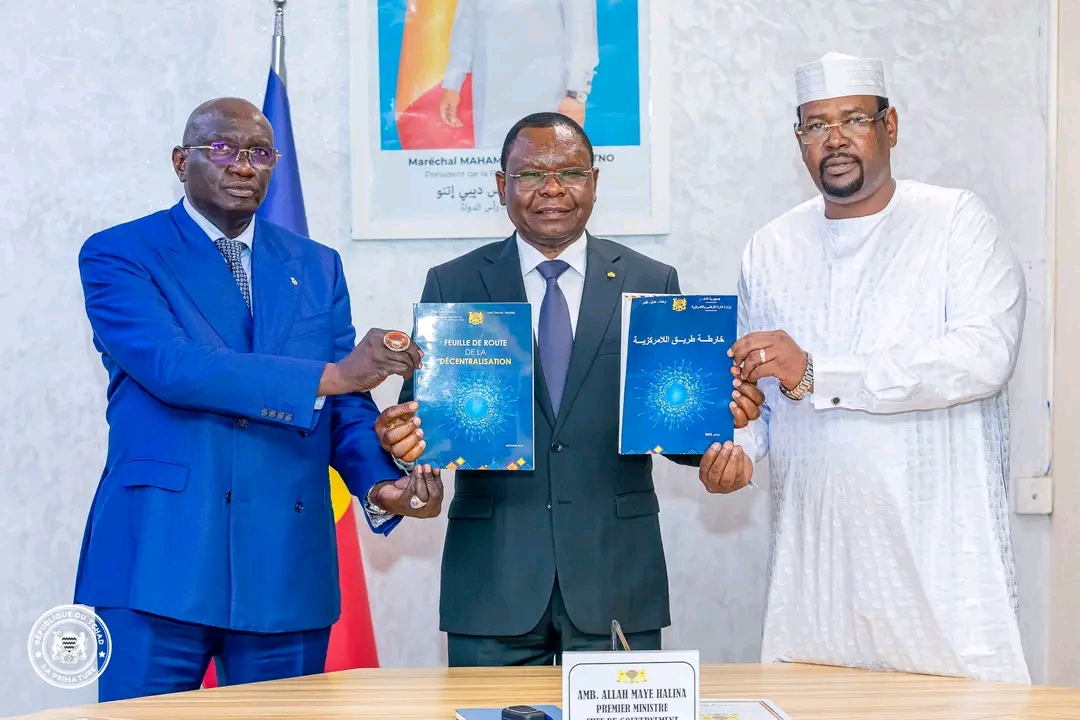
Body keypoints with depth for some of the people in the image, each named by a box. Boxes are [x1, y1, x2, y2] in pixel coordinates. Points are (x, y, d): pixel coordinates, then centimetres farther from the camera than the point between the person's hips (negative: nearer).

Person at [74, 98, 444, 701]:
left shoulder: (318, 267, 14)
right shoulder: (119, 256, 1)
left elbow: (346, 408, 10)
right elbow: (174, 368, -16)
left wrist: (381, 483, -12)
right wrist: (331, 375, -20)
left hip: (286, 567, 4)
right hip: (160, 560, -4)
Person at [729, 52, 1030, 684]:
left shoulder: (957, 222, -1)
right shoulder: (771, 250, 12)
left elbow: (985, 357, -16)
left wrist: (816, 373, -21)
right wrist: (738, 444, -7)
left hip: (942, 555, -3)